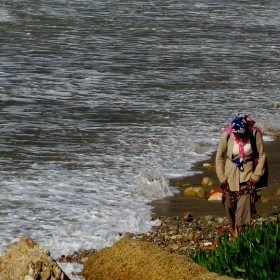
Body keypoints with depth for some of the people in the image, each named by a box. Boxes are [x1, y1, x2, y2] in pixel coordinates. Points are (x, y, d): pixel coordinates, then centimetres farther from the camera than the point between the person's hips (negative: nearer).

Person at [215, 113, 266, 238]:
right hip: (230, 175, 1)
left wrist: (256, 175, -7)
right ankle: (232, 226, 38)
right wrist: (222, 177, -4)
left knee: (244, 204, -7)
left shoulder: (255, 134, -19)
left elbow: (262, 156, -6)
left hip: (247, 175, -1)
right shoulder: (226, 135, -17)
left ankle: (239, 231, 2)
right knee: (230, 203, 13)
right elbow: (219, 157, -3)